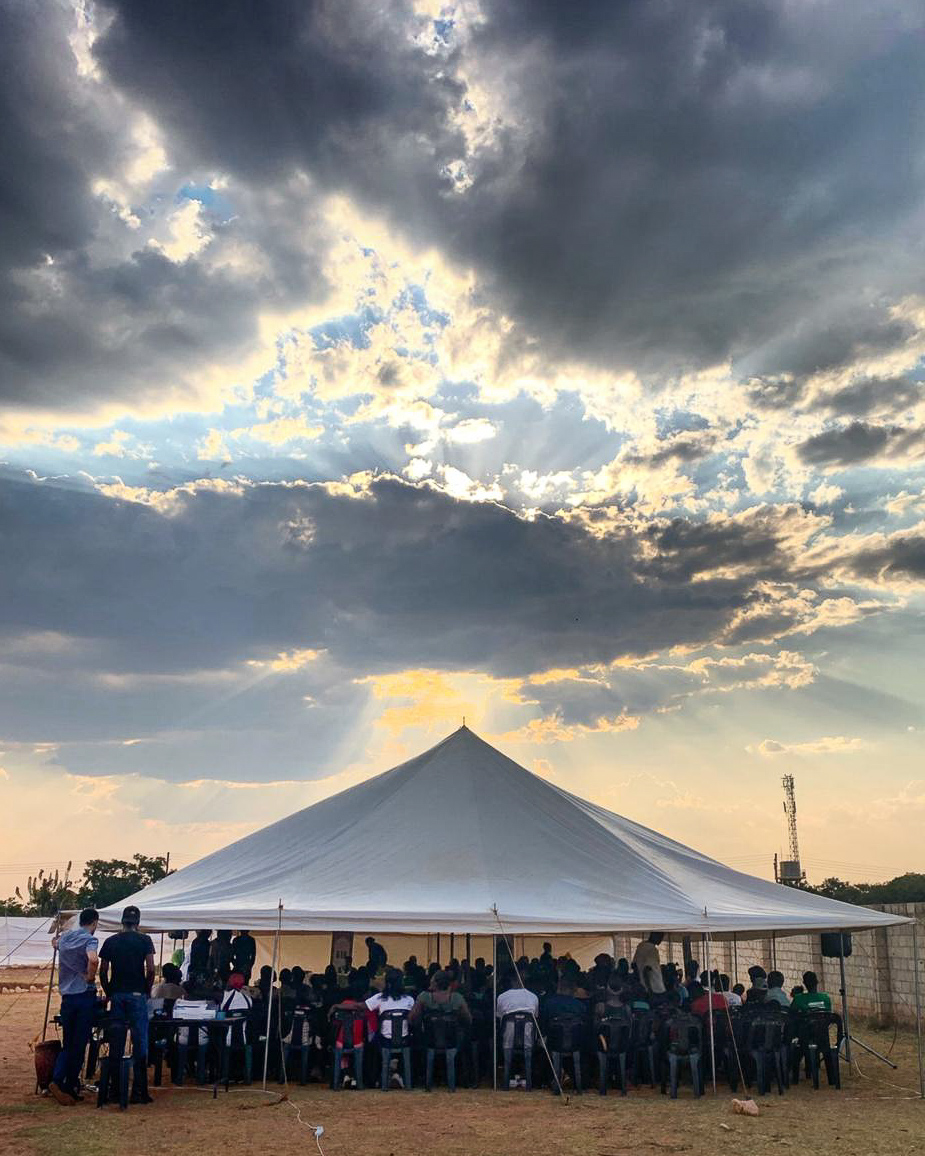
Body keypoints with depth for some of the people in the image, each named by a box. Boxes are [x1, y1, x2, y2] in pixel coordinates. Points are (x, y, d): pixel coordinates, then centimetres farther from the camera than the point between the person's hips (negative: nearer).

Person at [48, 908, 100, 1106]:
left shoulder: (64, 937, 9)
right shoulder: (89, 939, -13)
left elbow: (55, 943, 34)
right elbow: (93, 960, -32)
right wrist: (90, 978, -17)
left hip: (66, 997, 6)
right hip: (84, 996, -6)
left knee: (68, 1043, 14)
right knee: (79, 1044, 2)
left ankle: (57, 1080, -2)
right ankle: (70, 1087, 3)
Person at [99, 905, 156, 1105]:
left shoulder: (110, 942, 6)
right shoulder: (144, 941, -3)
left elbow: (103, 971, 4)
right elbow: (151, 970, -9)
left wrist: (109, 993, 14)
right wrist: (147, 990, 5)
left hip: (117, 995, 3)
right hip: (137, 995, -3)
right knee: (139, 1043, 1)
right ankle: (139, 1091, 0)